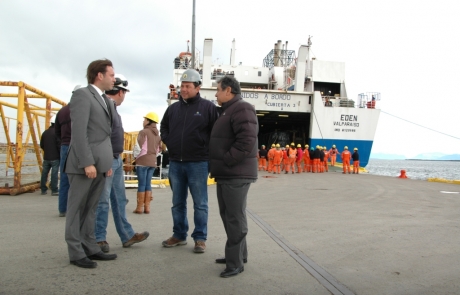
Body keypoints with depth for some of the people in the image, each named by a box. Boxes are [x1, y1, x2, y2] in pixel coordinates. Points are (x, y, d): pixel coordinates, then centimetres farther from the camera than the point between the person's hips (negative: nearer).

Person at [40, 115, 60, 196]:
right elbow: (59, 145, -16)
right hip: (55, 157, -6)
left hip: (46, 157, 6)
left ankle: (43, 189, 17)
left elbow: (41, 145, 13)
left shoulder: (45, 132, 9)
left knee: (44, 173, 11)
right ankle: (54, 190, -3)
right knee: (54, 174, -4)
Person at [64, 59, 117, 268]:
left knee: (91, 208, 13)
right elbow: (79, 131, -16)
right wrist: (87, 162, -21)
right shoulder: (82, 95, -7)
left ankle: (90, 248, 20)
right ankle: (76, 253, 9)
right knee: (77, 209, 2)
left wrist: (108, 162, 13)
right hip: (84, 164, -8)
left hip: (100, 164, 8)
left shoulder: (105, 100, 18)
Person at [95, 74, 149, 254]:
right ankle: (99, 238, 13)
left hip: (116, 160, 10)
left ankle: (127, 235, 25)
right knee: (102, 201, 0)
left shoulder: (112, 107, 16)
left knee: (119, 199, 15)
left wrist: (118, 156, 14)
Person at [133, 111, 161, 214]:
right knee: (148, 183, 8)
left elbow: (142, 149, -12)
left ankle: (139, 207, -1)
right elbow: (158, 150, 11)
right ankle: (147, 207, 6)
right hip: (153, 161, 6)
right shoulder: (158, 135, 13)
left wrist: (137, 158, 1)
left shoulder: (143, 132, -7)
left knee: (141, 184, -3)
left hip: (143, 161, -6)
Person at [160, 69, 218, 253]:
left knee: (200, 203, 2)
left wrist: (206, 149, -5)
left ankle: (200, 238, 11)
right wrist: (168, 141, 11)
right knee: (178, 203, 13)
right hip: (175, 163, 5)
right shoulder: (173, 108, 11)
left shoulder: (207, 107, -3)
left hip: (197, 163, -5)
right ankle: (179, 235, 25)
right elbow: (163, 127, 25)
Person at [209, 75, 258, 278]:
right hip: (226, 173, 11)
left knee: (235, 218, -5)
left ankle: (235, 262, 3)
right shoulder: (226, 111, 20)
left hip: (236, 174, -11)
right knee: (228, 215, 16)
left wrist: (227, 161, -20)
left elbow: (247, 140, -24)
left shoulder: (242, 109, -13)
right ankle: (239, 254, 28)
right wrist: (219, 166, 14)